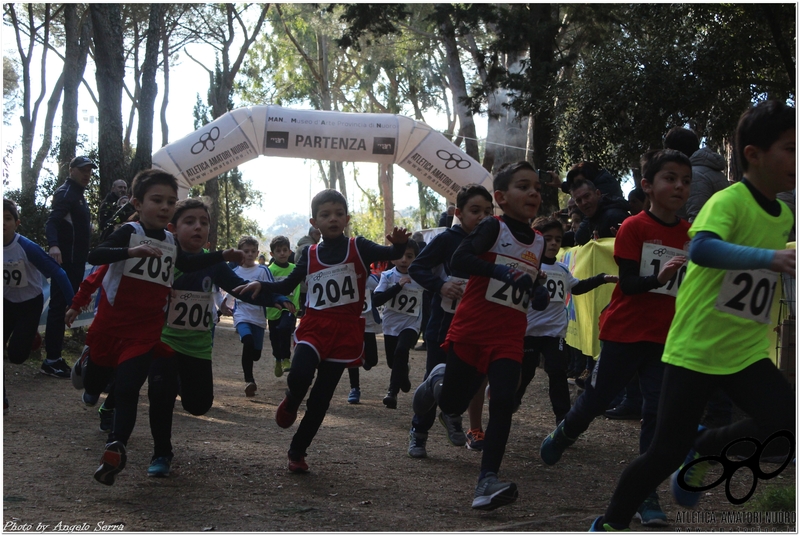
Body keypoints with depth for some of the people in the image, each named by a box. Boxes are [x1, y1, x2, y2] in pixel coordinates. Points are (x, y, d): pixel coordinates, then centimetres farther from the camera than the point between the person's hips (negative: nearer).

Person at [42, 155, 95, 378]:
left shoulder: (78, 194, 18)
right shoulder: (65, 193, -12)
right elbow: (52, 221, -27)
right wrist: (53, 245, -42)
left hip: (75, 261, 10)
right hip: (65, 260, -10)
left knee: (65, 307, 12)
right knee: (59, 307, -9)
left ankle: (55, 357, 18)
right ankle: (51, 360, -7)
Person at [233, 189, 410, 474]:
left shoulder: (358, 247, -1)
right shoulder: (309, 254, 6)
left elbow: (392, 254, -15)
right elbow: (287, 285, 14)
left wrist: (399, 244, -37)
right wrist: (261, 285, -2)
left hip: (345, 332, -1)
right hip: (315, 327, 1)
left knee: (321, 398, 3)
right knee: (299, 375, -26)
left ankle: (297, 451, 19)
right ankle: (290, 403, 10)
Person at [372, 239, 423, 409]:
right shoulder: (387, 276, -13)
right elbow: (376, 301, -25)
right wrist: (398, 286, -30)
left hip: (410, 325, -2)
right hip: (391, 325, 2)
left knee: (401, 351, -29)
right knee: (392, 361, 17)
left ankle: (393, 391, -17)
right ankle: (404, 372, 54)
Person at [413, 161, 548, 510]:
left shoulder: (539, 243, 13)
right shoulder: (493, 227, -7)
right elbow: (458, 260, -22)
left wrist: (538, 295, 4)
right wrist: (499, 270, -33)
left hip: (508, 337, 4)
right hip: (470, 330, -4)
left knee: (503, 402, -14)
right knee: (452, 405, 7)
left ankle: (487, 481, -12)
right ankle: (438, 380, 44)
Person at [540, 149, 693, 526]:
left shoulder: (690, 234, 4)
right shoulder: (633, 228, -10)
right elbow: (628, 284, -16)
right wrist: (659, 276, -33)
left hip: (665, 337, 3)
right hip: (624, 332, -3)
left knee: (658, 411, -3)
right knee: (596, 399, 9)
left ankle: (647, 495, 5)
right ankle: (561, 437, 41)